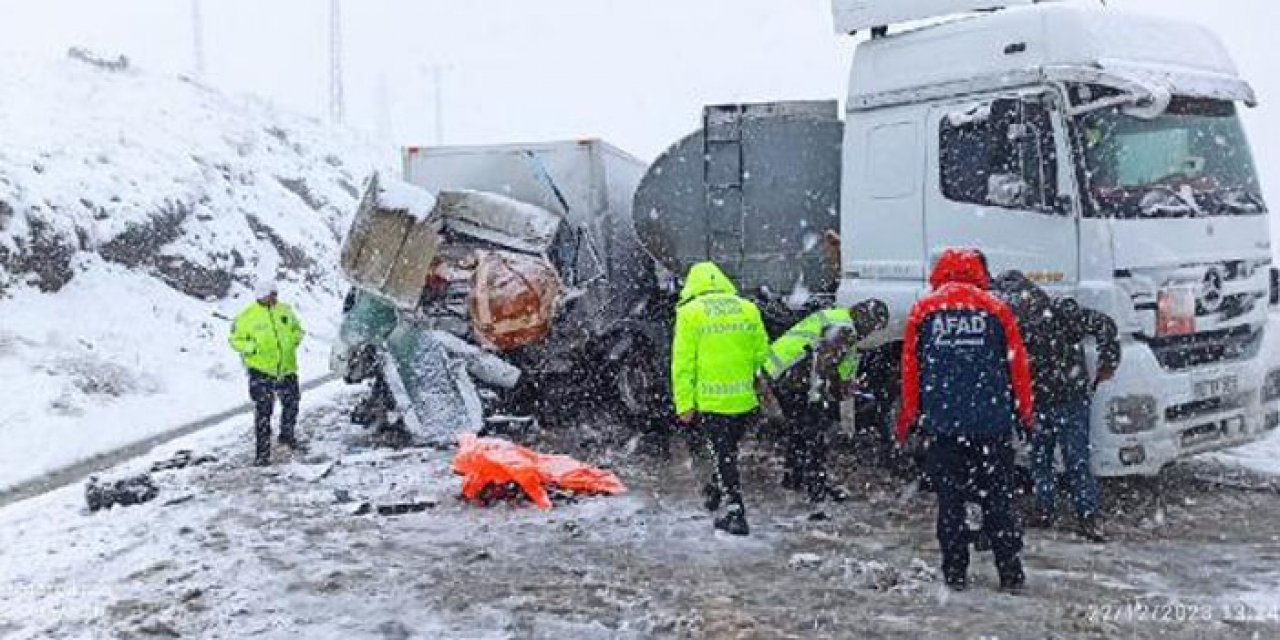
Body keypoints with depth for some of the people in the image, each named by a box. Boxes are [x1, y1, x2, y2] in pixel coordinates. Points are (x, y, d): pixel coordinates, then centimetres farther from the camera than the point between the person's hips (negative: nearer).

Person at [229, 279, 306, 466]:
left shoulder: (285, 310, 5)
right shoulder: (247, 316, -7)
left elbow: (297, 329, 18)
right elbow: (235, 340, -2)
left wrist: (296, 337, -4)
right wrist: (250, 347, -19)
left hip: (287, 368, 5)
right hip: (261, 370, -4)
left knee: (292, 403, 17)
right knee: (263, 411, -6)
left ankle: (287, 434, 44)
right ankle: (262, 453, 0)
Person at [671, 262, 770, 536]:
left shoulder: (689, 313, -5)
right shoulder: (748, 309, 5)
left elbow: (683, 363, -8)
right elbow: (762, 356, 8)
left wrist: (684, 404, -5)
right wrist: (762, 390, 21)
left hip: (710, 401, -4)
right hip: (745, 399, 4)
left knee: (722, 455, 5)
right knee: (728, 449, 23)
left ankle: (735, 513, 3)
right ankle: (715, 491, 42)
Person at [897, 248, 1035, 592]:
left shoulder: (923, 310, 4)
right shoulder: (996, 308, 4)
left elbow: (910, 367, 5)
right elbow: (1018, 363, 6)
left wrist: (908, 416, 13)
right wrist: (1026, 412, 15)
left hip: (942, 423, 0)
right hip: (992, 422, 0)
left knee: (950, 499, 7)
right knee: (998, 499, 8)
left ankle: (955, 573, 10)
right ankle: (1011, 573, 11)